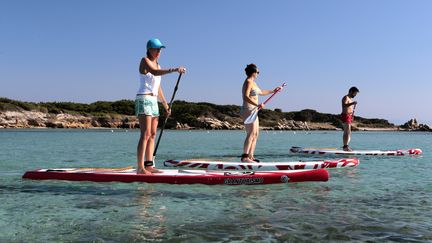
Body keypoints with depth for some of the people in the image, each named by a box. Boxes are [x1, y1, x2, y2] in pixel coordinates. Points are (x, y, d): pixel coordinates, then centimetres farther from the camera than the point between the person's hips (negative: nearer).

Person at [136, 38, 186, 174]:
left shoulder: (157, 64, 19)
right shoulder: (145, 61, -6)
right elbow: (154, 72, -29)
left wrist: (165, 105, 20)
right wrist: (174, 70, -40)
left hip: (153, 101, 9)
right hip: (144, 99, -9)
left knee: (152, 135, 7)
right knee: (145, 135, -15)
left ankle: (149, 165, 10)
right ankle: (140, 168, -17)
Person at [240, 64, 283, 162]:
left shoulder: (252, 82, 19)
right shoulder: (248, 82, -11)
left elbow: (261, 92, 34)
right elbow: (246, 97, -25)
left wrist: (273, 91, 43)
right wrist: (257, 104, -34)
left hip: (253, 111, 10)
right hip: (248, 111, -10)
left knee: (255, 134, 9)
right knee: (251, 133, -18)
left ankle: (250, 156, 8)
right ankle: (244, 157, -23)